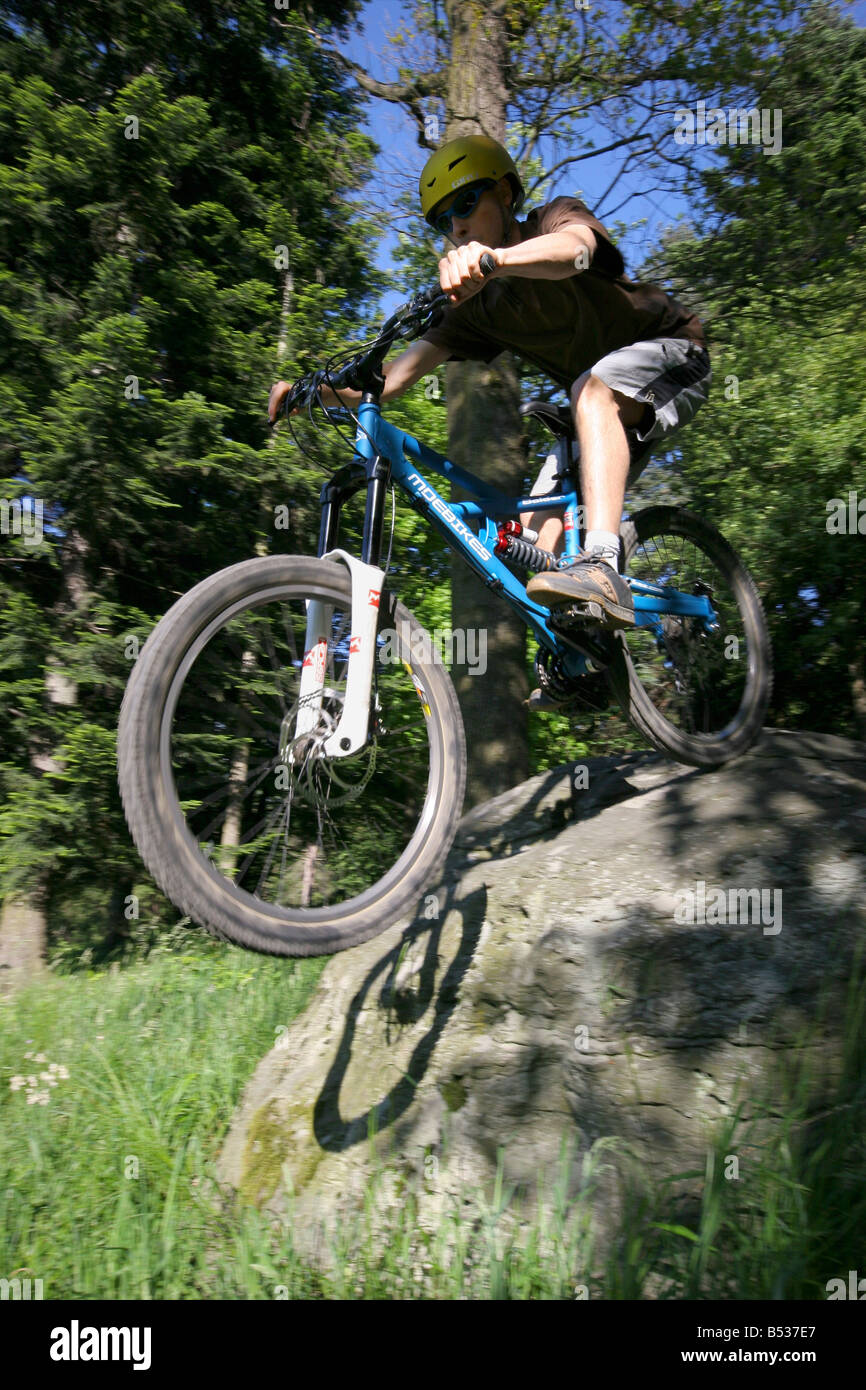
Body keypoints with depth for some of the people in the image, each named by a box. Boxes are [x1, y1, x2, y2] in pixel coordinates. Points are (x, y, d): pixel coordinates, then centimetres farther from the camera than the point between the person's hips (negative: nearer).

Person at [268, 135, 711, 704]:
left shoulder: (560, 214, -14)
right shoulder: (481, 304, 1)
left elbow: (573, 249, -42)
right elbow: (403, 370, -9)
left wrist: (495, 258, -63)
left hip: (674, 355, -7)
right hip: (602, 404, 7)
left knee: (593, 385, -38)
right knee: (542, 526, -6)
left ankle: (602, 568, -50)